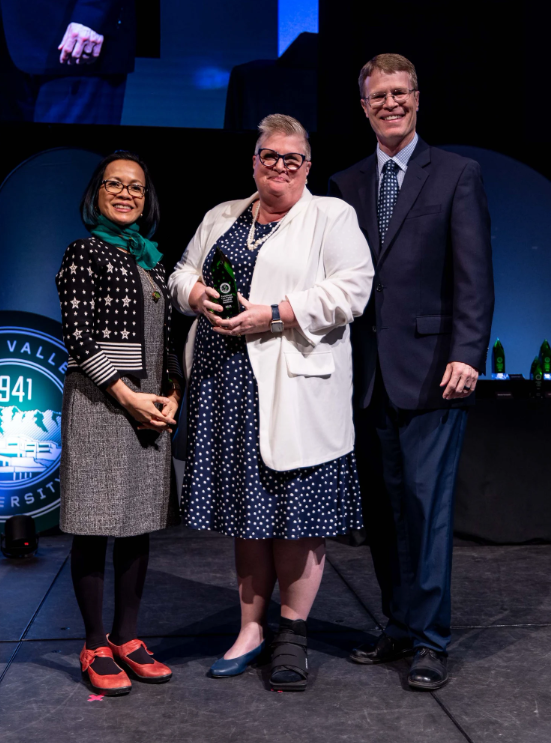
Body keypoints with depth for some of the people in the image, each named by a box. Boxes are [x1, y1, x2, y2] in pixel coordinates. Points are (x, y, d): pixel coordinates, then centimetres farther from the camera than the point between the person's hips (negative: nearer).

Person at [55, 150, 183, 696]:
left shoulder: (151, 260, 18)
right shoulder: (85, 253, 0)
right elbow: (77, 336, -9)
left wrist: (172, 395, 3)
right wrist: (127, 397, -13)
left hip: (152, 403, 7)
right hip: (99, 401, -6)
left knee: (139, 521, 9)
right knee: (95, 526, -1)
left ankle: (126, 638, 20)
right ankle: (96, 647, 10)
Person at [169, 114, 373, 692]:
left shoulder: (332, 216, 3)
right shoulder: (221, 217, 19)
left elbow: (350, 290, -9)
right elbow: (183, 271, 23)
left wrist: (276, 314, -16)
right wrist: (195, 292, -1)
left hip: (297, 384, -5)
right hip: (229, 384, 5)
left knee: (297, 506, 0)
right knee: (246, 502, 11)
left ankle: (292, 633, 16)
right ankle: (251, 627, 23)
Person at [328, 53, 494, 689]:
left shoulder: (457, 175, 4)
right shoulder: (346, 185, 15)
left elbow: (474, 275, -5)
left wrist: (468, 354, -16)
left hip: (430, 369, -4)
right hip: (369, 374, 4)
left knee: (427, 505, -2)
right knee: (384, 508, 10)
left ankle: (429, 640, 11)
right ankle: (399, 626, 24)